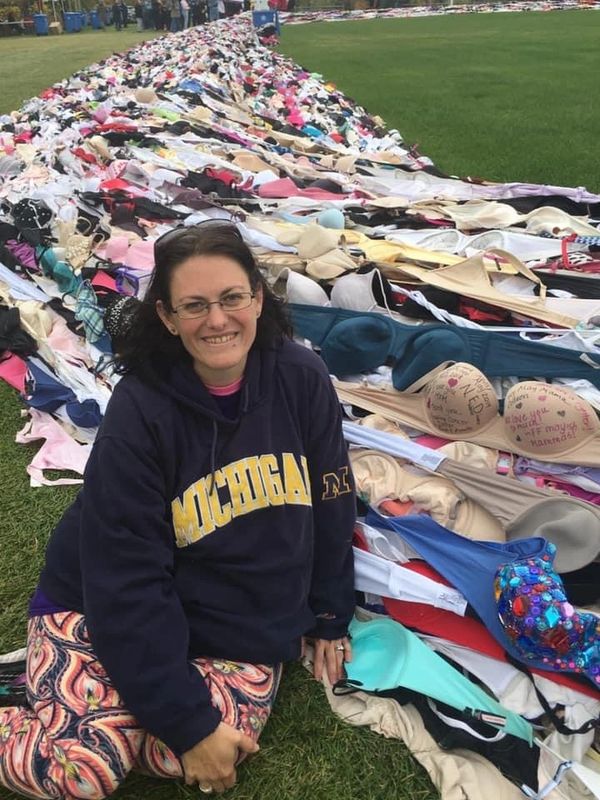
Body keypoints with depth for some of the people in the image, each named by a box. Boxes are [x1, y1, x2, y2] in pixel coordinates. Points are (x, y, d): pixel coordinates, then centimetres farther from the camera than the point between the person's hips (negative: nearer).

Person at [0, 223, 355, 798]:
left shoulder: (302, 380, -11)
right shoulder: (140, 411, -20)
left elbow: (331, 504, 2)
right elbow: (127, 583, -20)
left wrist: (329, 621, 8)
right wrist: (188, 719, -20)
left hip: (244, 627, 4)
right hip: (111, 610, -3)